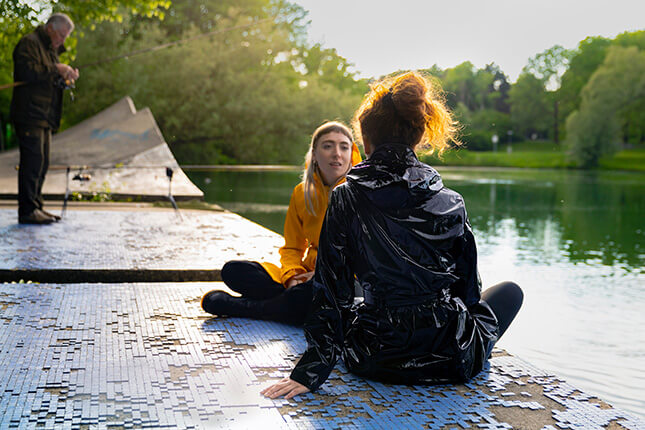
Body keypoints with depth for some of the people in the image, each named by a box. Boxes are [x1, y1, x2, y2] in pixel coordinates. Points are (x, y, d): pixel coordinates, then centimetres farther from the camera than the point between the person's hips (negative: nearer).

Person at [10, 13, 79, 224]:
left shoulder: (51, 49, 24)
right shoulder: (29, 43, -6)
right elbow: (27, 72, -22)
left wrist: (66, 78, 7)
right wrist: (56, 69, -17)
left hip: (45, 117, 10)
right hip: (29, 115, -10)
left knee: (42, 163, 10)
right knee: (33, 160, -13)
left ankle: (36, 206, 17)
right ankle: (27, 210, -11)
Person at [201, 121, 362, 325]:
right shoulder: (302, 193, 7)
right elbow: (292, 248, 12)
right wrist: (292, 277, -9)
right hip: (310, 276, 5)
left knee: (302, 296, -38)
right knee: (233, 270, -8)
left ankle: (232, 305, -15)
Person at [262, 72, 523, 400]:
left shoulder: (344, 200, -10)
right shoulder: (451, 204, -8)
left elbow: (331, 290, -10)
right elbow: (468, 289, 3)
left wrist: (310, 371, -3)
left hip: (374, 360, 2)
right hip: (450, 361, -1)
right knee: (510, 290, 28)